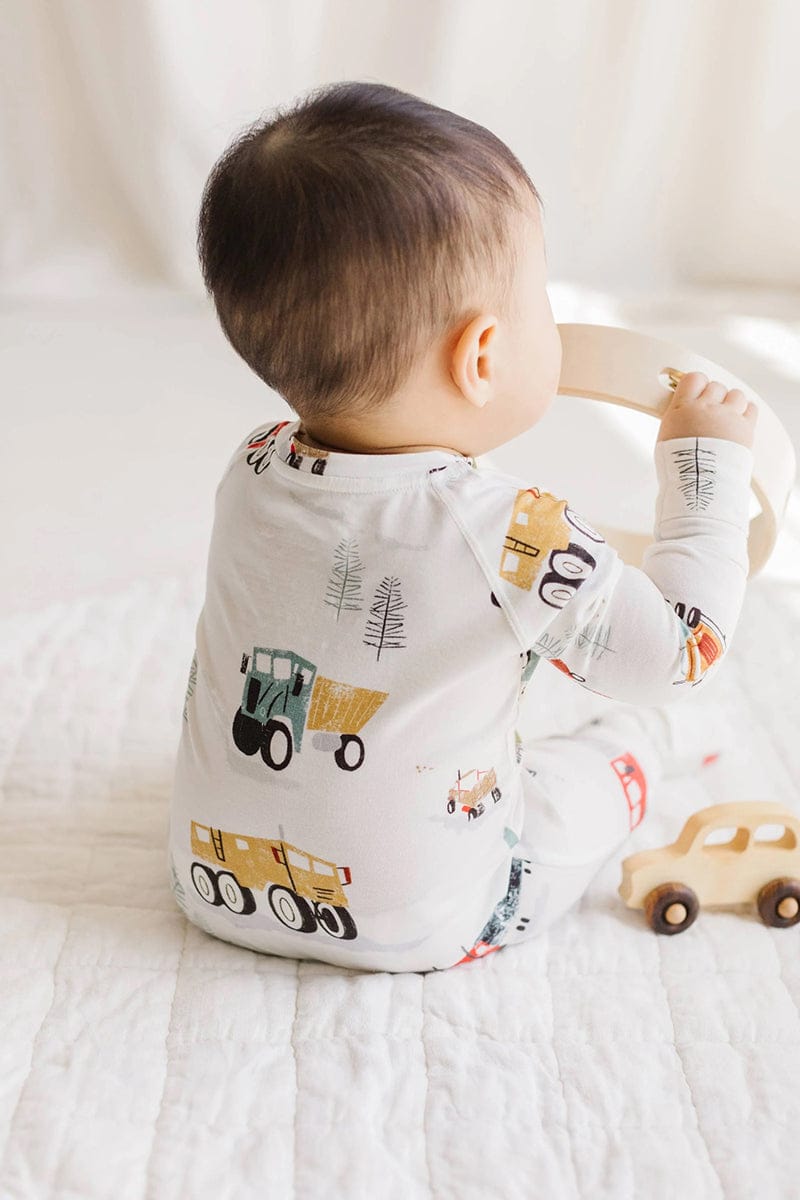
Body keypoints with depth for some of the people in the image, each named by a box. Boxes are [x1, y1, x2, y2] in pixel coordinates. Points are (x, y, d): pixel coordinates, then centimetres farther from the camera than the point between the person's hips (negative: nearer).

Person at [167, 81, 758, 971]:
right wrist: (706, 460, -1)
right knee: (623, 742, 17)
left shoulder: (250, 473, -12)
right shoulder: (514, 539, -28)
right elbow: (683, 652, -11)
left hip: (215, 887, 5)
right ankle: (667, 739, 45)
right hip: (419, 924, -4)